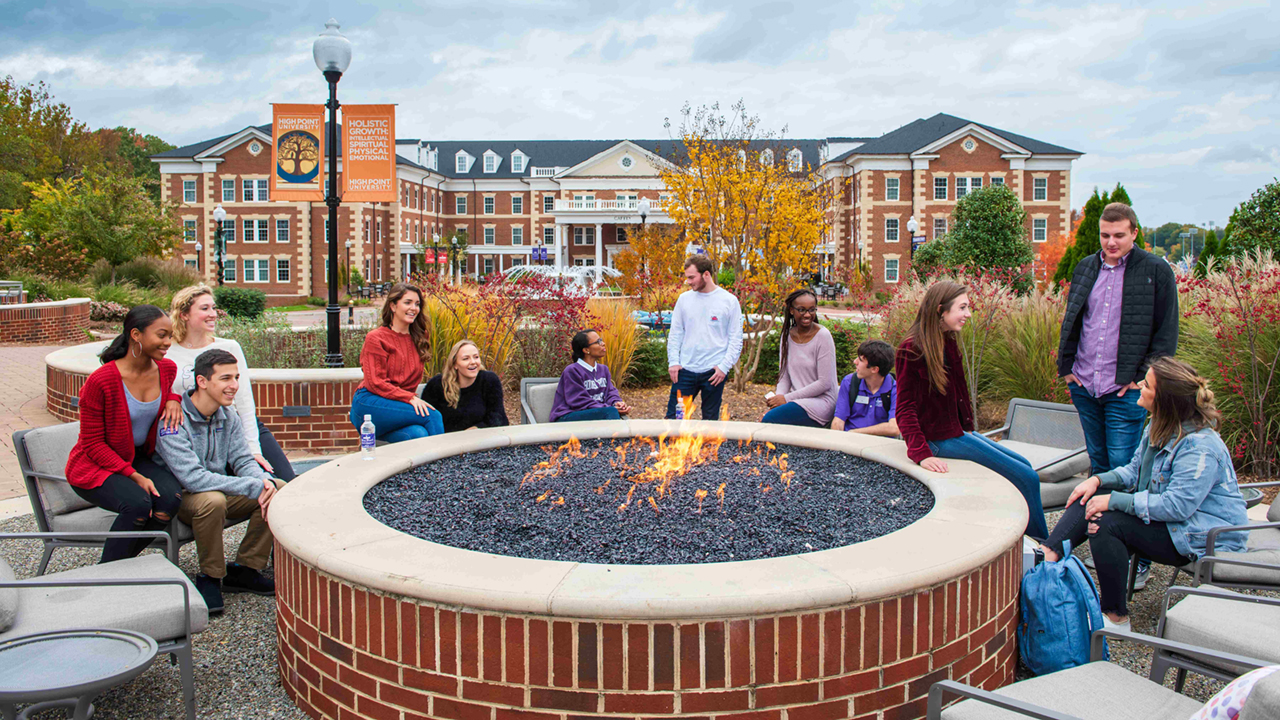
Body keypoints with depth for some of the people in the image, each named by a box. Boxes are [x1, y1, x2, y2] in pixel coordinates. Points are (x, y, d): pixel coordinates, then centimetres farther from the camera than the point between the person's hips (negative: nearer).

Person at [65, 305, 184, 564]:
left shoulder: (167, 369, -4)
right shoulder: (101, 380, -22)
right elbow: (93, 444, -15)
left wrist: (173, 400, -3)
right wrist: (134, 476, -22)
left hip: (140, 459, 6)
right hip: (94, 466, -5)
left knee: (171, 494, -26)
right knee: (137, 503, -33)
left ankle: (122, 566, -8)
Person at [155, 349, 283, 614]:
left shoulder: (228, 417, 1)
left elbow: (243, 461, -1)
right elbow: (193, 478, -33)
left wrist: (265, 482, -26)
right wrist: (254, 487, -35)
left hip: (218, 490, 7)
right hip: (178, 497, -7)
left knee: (279, 488, -11)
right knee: (212, 500, -39)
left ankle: (244, 570, -2)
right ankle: (210, 577, -15)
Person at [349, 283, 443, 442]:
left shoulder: (419, 338, 16)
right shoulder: (376, 338, -2)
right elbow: (375, 383, -9)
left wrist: (413, 398, 0)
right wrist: (410, 398, -20)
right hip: (370, 404, -5)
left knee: (420, 434, -32)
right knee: (432, 415, -27)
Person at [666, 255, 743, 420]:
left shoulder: (729, 301, -3)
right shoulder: (684, 299, 6)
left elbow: (736, 339, -1)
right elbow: (675, 334, 10)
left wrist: (724, 366, -9)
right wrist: (673, 361, -1)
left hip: (714, 372, -2)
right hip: (685, 370, 2)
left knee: (710, 420, 8)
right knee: (673, 417, 3)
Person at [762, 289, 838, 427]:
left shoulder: (823, 336, -10)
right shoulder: (787, 335, 8)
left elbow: (825, 383, -13)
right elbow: (784, 377, 10)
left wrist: (787, 398, -13)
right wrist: (778, 398, -10)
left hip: (821, 401, -5)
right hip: (798, 400, 5)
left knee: (770, 420, -27)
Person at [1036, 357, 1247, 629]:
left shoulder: (1199, 446, -27)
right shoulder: (1160, 428, 4)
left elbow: (1177, 505, -31)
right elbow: (1134, 471, 14)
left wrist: (1113, 500, -27)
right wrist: (1098, 480, -6)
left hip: (1202, 538, -10)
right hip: (1169, 518, 10)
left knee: (1107, 522, -27)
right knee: (1089, 498, -4)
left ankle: (1116, 617, -13)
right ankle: (1048, 555, -18)